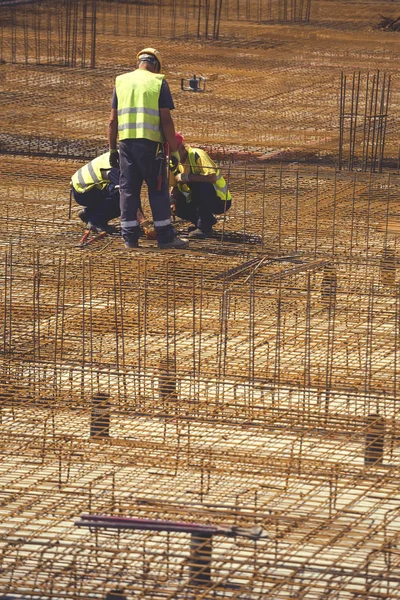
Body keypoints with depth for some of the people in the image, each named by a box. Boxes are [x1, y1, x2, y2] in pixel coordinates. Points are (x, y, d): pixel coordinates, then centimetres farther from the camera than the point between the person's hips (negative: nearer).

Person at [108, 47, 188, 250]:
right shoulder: (158, 83, 0)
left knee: (128, 190, 8)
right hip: (150, 142, -3)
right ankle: (165, 236, 6)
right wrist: (174, 149, -2)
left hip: (126, 142, 3)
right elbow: (166, 120, -6)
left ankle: (130, 237, 7)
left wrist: (112, 149, 14)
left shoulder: (121, 81, 12)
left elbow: (112, 120, 10)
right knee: (158, 190, 4)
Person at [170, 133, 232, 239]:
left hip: (220, 201, -8)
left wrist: (187, 177, -35)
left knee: (200, 184, -35)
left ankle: (204, 227, -23)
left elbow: (212, 177, -36)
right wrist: (173, 201, -14)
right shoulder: (175, 162, 1)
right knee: (175, 205, -11)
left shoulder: (197, 155, -22)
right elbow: (175, 187, 6)